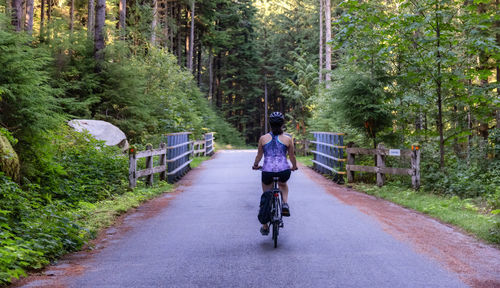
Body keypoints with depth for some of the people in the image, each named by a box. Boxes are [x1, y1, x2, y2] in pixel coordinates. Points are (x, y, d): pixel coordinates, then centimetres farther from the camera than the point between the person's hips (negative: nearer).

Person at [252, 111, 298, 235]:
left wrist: (255, 165, 35)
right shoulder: (288, 139, 4)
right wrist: (294, 167, 34)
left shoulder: (263, 138, 5)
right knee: (283, 184, 36)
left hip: (267, 171, 0)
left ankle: (265, 227, 24)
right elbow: (292, 156, 14)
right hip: (284, 171, 0)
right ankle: (285, 204, 11)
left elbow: (259, 155, 15)